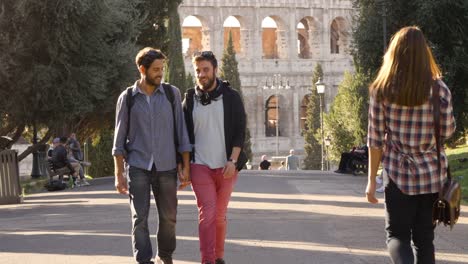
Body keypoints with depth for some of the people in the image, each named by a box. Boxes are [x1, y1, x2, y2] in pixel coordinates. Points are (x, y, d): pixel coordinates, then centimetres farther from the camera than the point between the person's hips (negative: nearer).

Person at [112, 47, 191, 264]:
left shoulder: (172, 93, 4)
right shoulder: (127, 98, 2)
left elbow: (181, 132, 5)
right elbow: (120, 138, 4)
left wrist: (185, 166, 0)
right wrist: (119, 174, 0)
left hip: (166, 167, 1)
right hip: (138, 167, -1)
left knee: (168, 217, 8)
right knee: (140, 218, -8)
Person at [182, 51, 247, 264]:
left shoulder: (231, 97, 1)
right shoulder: (190, 99, 5)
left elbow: (240, 132, -2)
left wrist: (233, 161, -13)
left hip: (226, 166, 0)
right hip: (200, 166, 0)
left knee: (220, 215, 9)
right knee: (207, 214, -10)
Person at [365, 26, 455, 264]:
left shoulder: (382, 90, -6)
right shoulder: (438, 89, -6)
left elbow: (376, 139, -4)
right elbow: (448, 130, 3)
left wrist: (372, 180, 2)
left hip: (399, 174, -1)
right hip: (432, 174, 1)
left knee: (397, 235, 8)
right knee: (424, 238, 12)